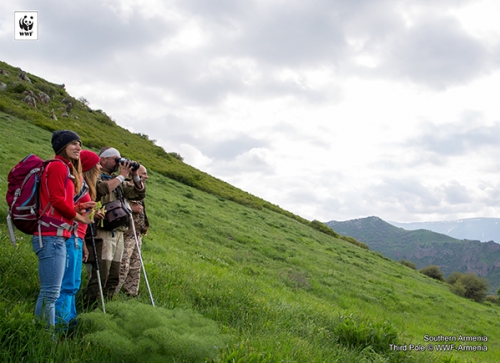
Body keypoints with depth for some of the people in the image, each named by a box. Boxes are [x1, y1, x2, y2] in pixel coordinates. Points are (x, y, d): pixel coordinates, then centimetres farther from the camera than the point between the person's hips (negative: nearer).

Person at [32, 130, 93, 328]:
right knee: (50, 292, -11)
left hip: (56, 237, 10)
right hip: (52, 236, -10)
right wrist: (78, 215, -2)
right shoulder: (58, 165, -5)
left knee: (49, 292, 10)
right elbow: (57, 200, -14)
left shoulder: (65, 168, 23)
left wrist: (80, 208, 7)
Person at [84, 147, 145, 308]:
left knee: (113, 277, 10)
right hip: (103, 232, -8)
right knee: (100, 275, -12)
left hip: (118, 232, 8)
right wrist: (121, 176, -10)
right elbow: (103, 188, -23)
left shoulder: (117, 180, 22)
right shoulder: (96, 176, -1)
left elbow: (139, 194, 22)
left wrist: (135, 176, 9)